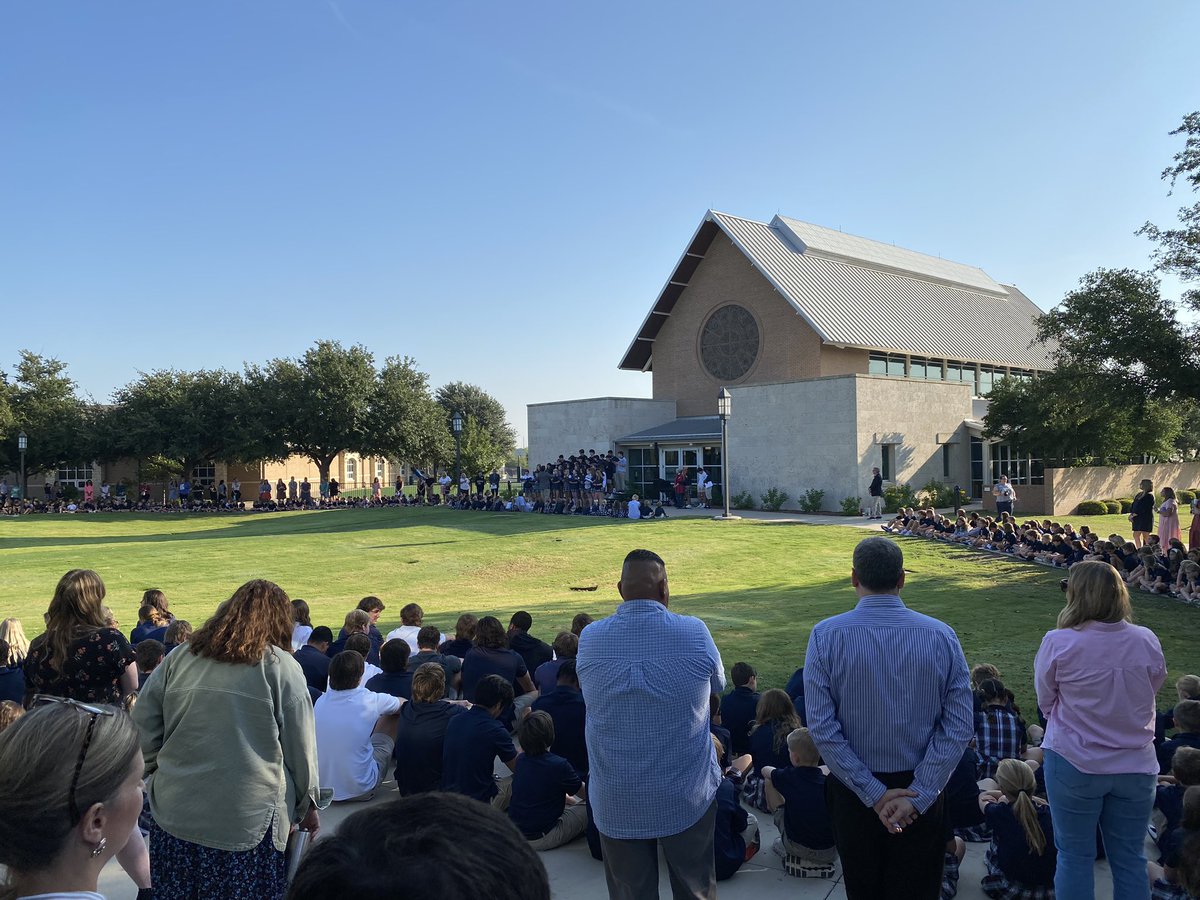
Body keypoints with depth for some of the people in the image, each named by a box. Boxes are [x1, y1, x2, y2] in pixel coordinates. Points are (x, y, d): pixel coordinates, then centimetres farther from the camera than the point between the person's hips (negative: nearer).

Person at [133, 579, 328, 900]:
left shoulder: (179, 658, 4)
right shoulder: (281, 667, -5)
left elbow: (142, 726, 9)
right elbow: (300, 746, -2)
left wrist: (155, 773, 23)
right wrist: (308, 804, 11)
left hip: (175, 815, 4)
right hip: (249, 823, -4)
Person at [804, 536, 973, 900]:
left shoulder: (826, 636, -13)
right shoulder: (941, 635, -10)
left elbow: (822, 728, -17)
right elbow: (959, 727, -13)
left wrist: (874, 794, -12)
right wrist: (916, 796, -14)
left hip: (852, 790, -1)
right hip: (922, 789, 1)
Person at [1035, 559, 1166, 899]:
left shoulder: (1058, 643, -17)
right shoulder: (1147, 641, -8)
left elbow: (1045, 702, -4)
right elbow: (1149, 695, 8)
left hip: (1074, 765, -3)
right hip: (1137, 766, 3)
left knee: (1075, 856, 11)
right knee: (1130, 858, 16)